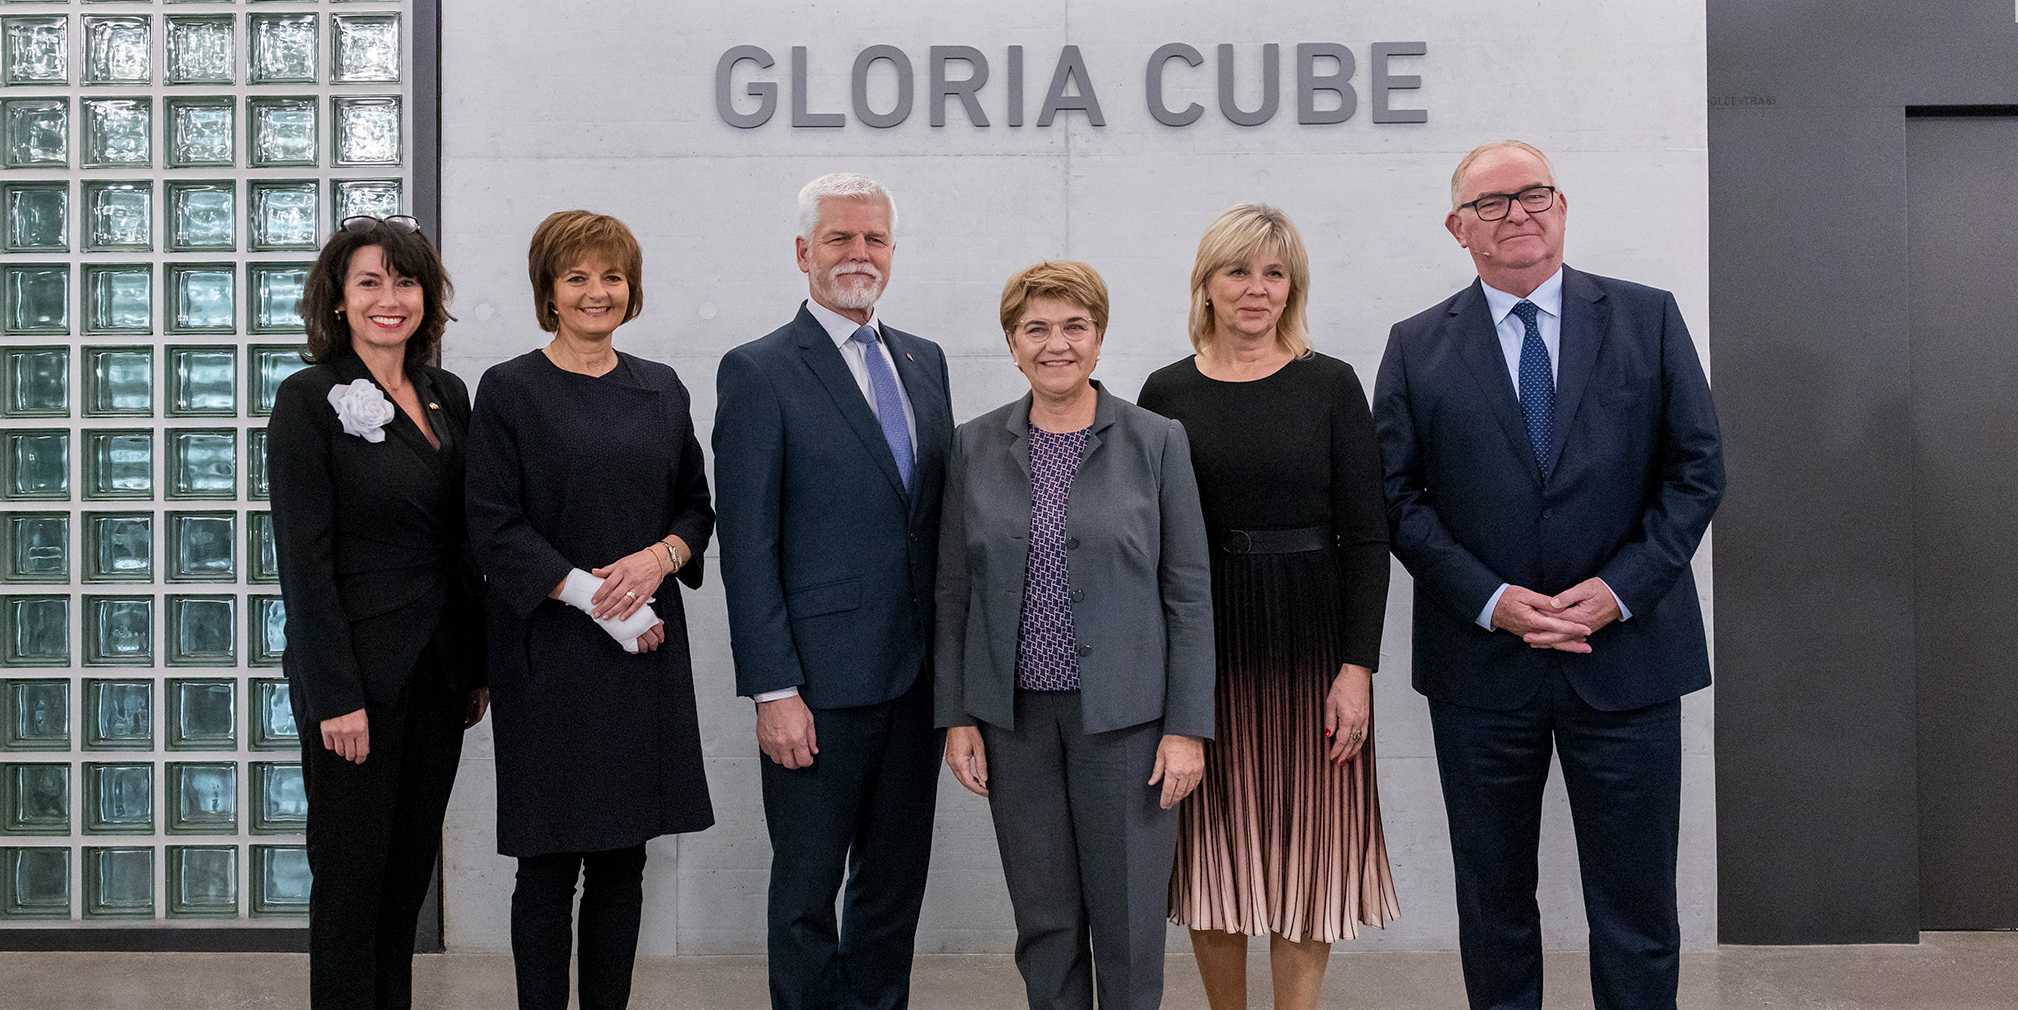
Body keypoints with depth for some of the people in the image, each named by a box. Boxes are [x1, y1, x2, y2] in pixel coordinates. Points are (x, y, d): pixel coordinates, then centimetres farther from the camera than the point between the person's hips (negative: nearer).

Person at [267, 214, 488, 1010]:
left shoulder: (447, 395, 8)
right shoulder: (309, 399, -9)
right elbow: (304, 558, -13)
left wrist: (478, 666, 10)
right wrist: (337, 696, -17)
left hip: (439, 668, 6)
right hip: (358, 668, -6)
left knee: (411, 864, 15)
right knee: (352, 874, 5)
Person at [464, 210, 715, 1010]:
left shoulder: (661, 389, 10)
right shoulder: (509, 390, -2)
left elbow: (696, 508, 13)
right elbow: (494, 527, -7)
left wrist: (658, 559, -9)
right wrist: (595, 599, -16)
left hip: (648, 649, 4)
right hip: (550, 656, -4)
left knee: (623, 858, 9)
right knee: (550, 866, 2)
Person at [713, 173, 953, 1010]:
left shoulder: (924, 361, 12)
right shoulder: (758, 372, -7)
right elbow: (748, 547, -11)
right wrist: (773, 691, -15)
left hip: (917, 679, 6)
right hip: (821, 687, -6)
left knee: (895, 886, 16)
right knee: (807, 893, 7)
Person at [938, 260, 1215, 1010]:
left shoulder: (1157, 442, -2)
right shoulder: (975, 447, 4)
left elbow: (1189, 593, -2)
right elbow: (954, 590, 7)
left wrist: (1187, 726, -7)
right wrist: (956, 715, 3)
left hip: (1124, 715, -2)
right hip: (1015, 716, 2)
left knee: (1128, 919, 3)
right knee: (1044, 920, 10)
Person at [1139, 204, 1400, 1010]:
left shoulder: (1331, 386, 1)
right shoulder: (1167, 393, 4)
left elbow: (1366, 537, -2)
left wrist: (1357, 667, -9)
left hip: (1308, 643, -1)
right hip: (1199, 646, 1)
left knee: (1306, 851, 3)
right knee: (1214, 848, 8)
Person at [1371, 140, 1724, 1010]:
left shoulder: (1648, 319, 4)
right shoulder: (1417, 347, 4)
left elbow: (1697, 470, 1)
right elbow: (1400, 499, 0)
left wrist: (1619, 590, -11)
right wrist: (1491, 601, -12)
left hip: (1626, 654, 0)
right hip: (1481, 661, 1)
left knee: (1636, 902, 7)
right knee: (1493, 901, 12)